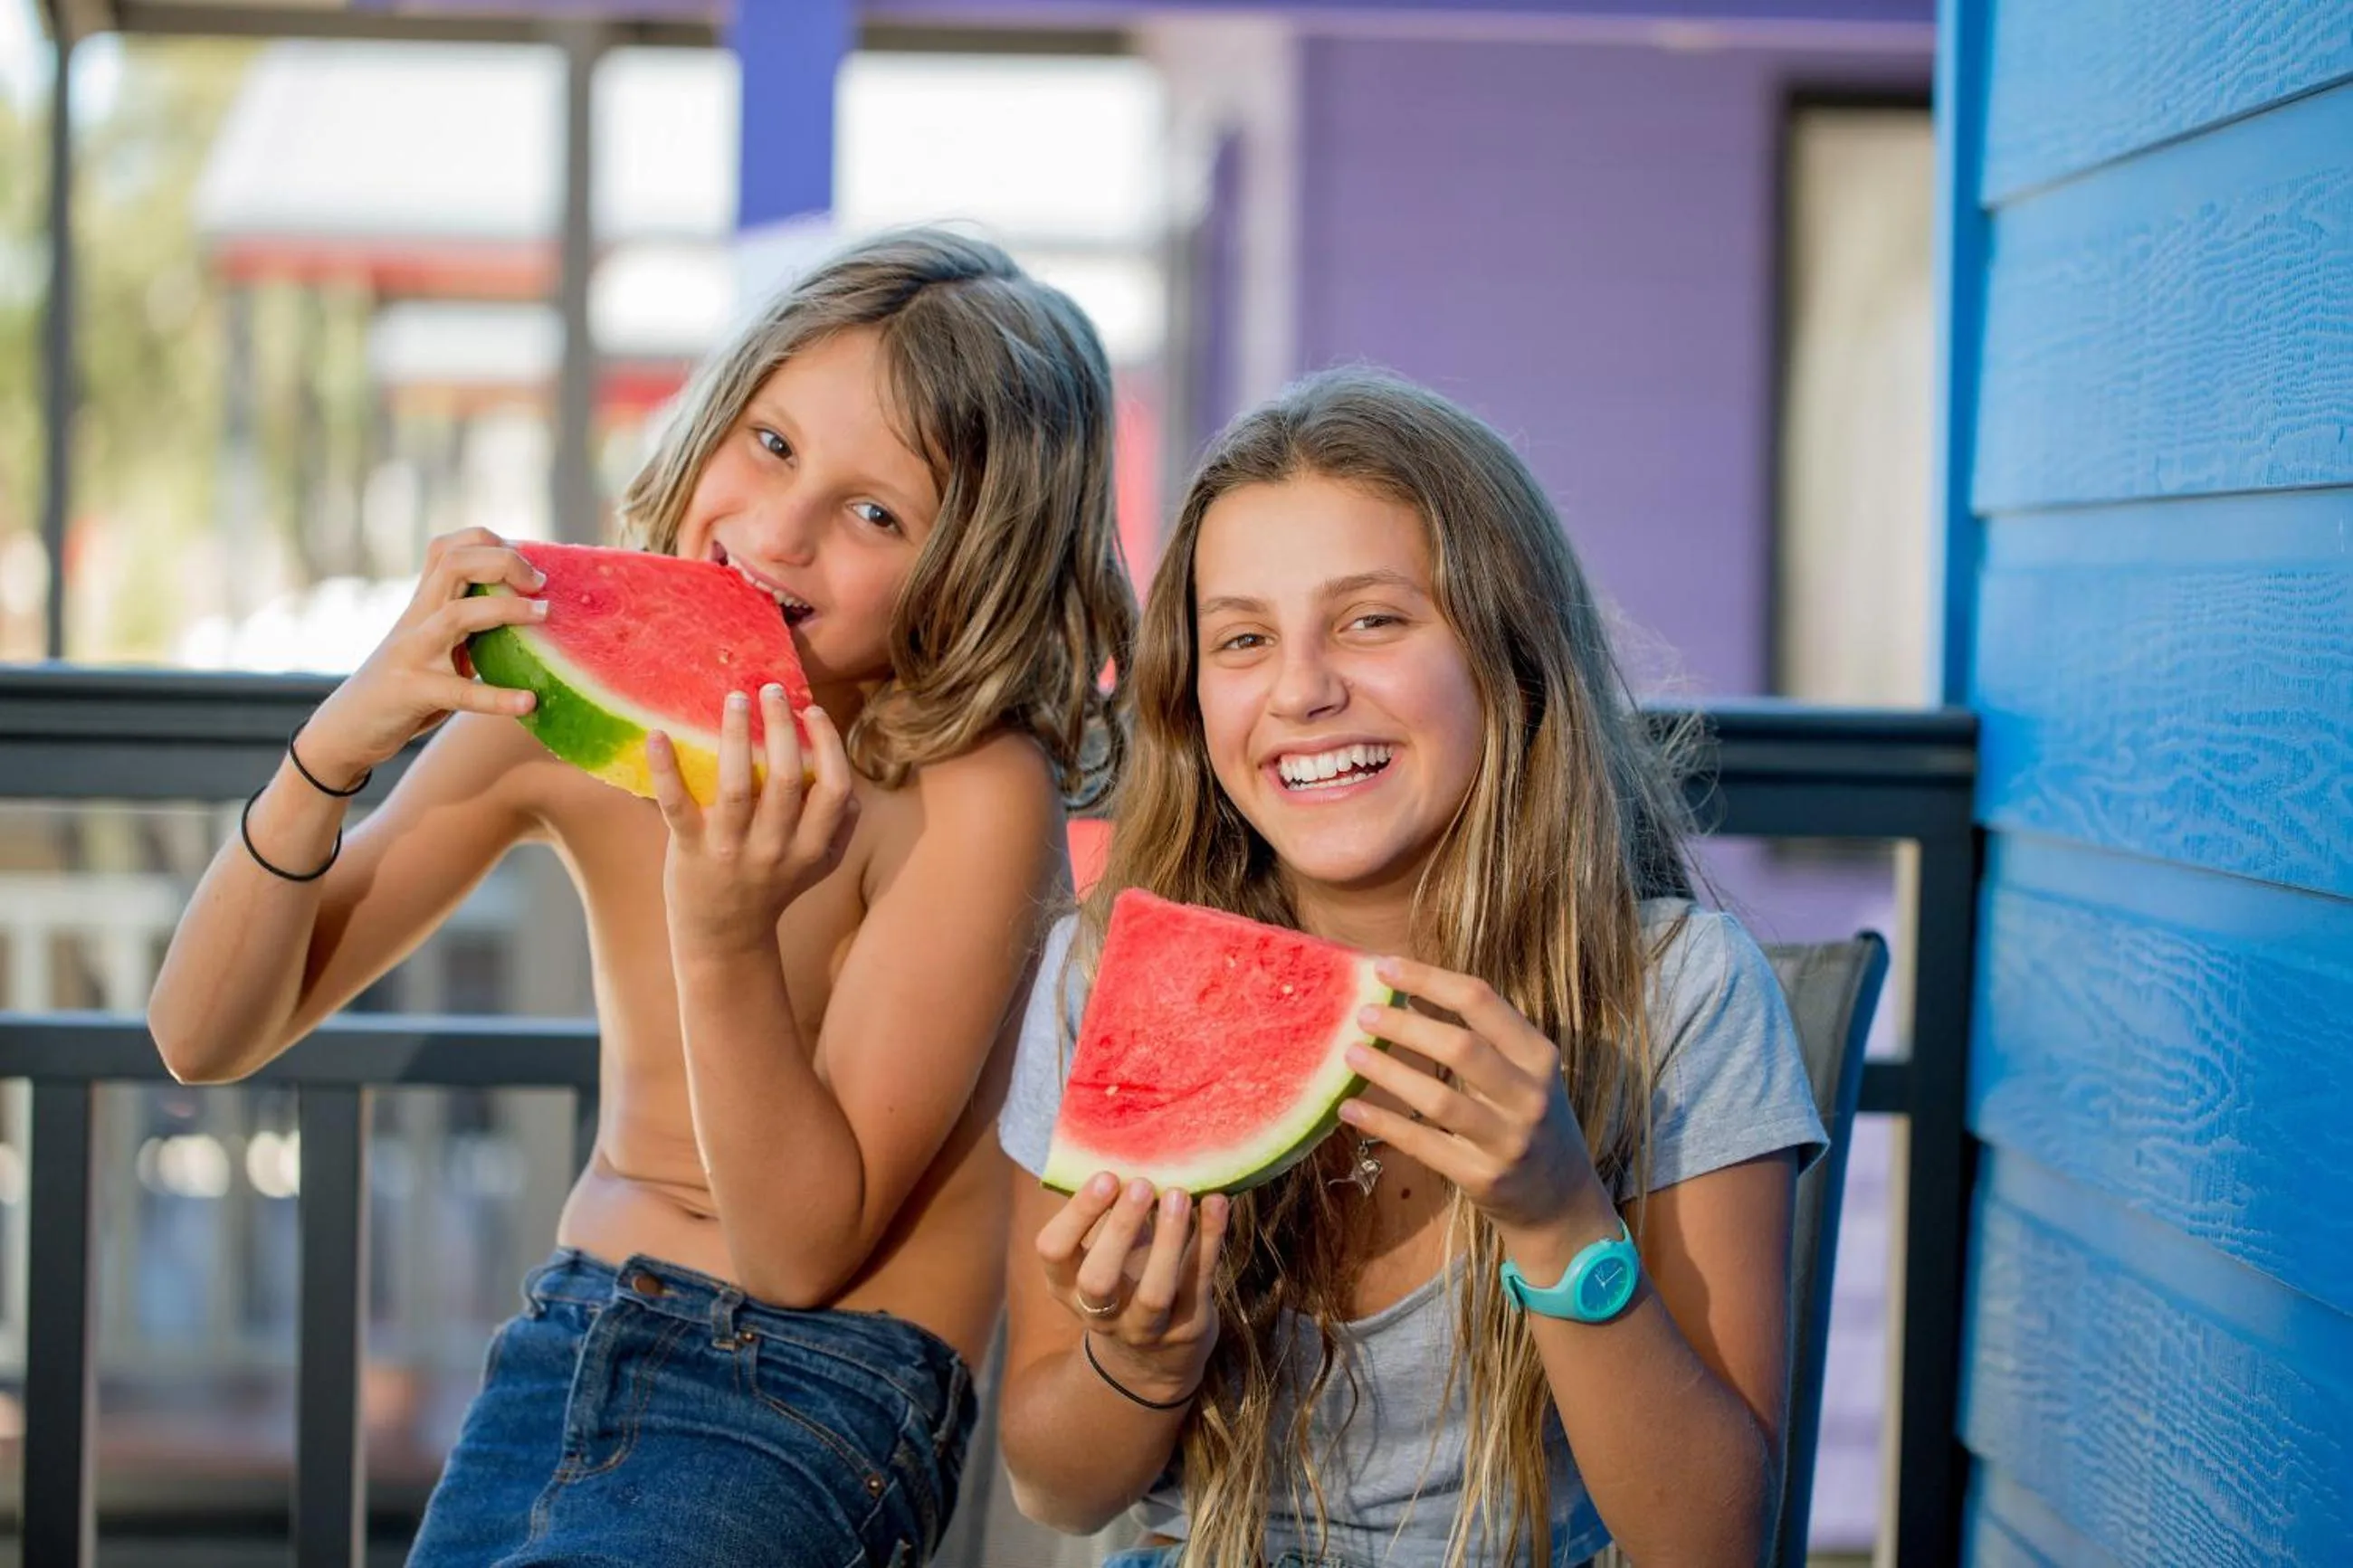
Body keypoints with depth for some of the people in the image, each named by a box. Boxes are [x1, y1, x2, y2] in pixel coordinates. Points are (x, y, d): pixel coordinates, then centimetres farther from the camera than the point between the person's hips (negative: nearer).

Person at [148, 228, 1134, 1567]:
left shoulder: (976, 794, -18)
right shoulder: (571, 702, -4)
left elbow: (803, 1247, -16)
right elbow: (205, 1039, -3)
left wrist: (729, 942, -31)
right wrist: (336, 749, -19)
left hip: (814, 1399, -5)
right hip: (562, 1346, 5)